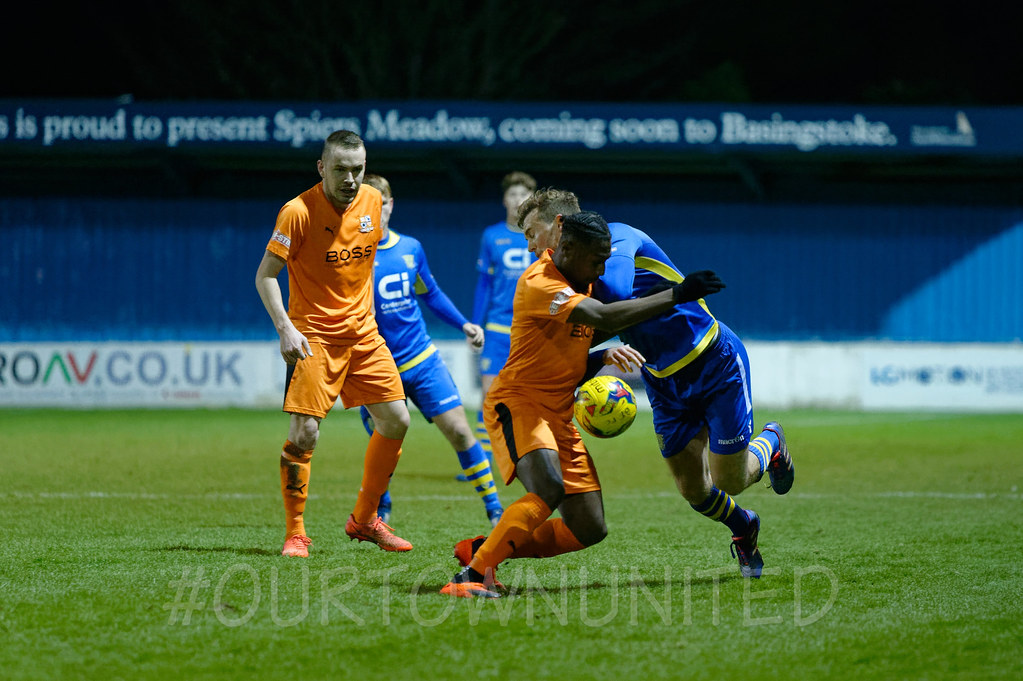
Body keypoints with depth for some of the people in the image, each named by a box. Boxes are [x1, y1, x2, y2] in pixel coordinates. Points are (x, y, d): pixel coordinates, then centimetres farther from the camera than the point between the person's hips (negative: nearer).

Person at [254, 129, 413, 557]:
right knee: (304, 432, -15)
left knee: (396, 420, 2)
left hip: (363, 333, 6)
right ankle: (295, 533, -1)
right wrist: (285, 328, -23)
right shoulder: (298, 212, -16)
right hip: (313, 337, -6)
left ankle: (364, 519, 18)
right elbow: (265, 275, -12)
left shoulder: (371, 201, 1)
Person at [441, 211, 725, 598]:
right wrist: (676, 296, -30)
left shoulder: (581, 283, 12)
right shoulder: (540, 283, -19)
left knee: (590, 530, 3)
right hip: (517, 403, -9)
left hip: (559, 415, 9)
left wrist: (606, 356, 4)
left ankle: (482, 550, 14)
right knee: (549, 489, -35)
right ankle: (472, 575, -30)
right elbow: (604, 318, -32)